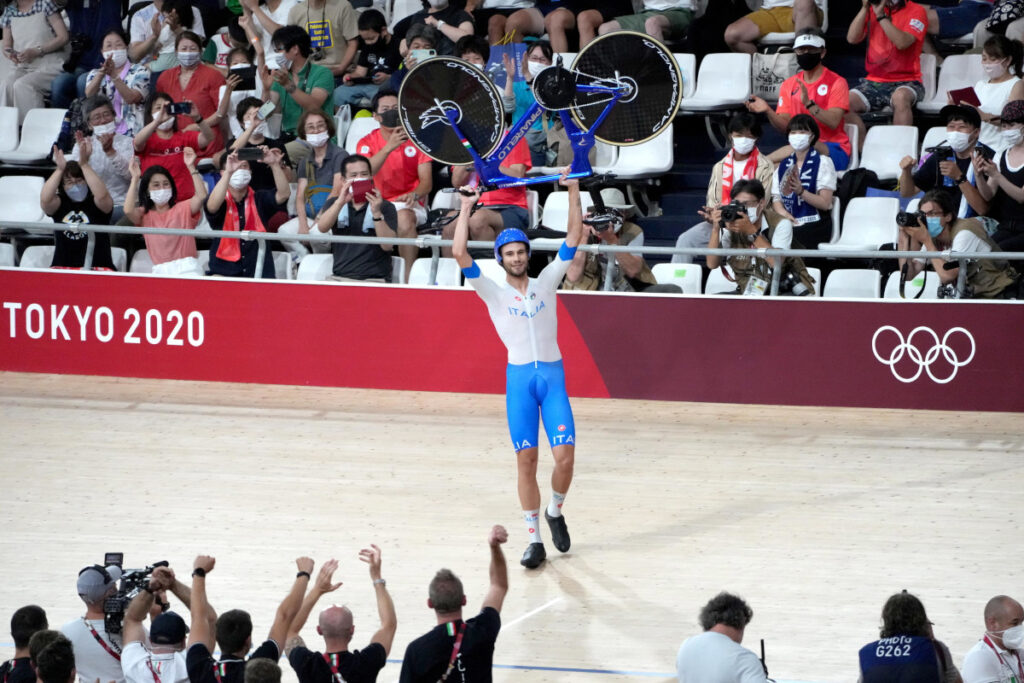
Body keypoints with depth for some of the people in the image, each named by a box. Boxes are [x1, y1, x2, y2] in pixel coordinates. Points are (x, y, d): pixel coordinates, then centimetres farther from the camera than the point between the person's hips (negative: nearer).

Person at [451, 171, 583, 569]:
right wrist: (466, 208, -4)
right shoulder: (493, 293, 5)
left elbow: (574, 237, 3)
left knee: (564, 455, -10)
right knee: (526, 460, -1)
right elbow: (459, 253, -6)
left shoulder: (546, 282, 8)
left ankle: (555, 512, 19)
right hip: (519, 376, 0)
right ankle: (534, 539, 6)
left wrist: (573, 191, -3)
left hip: (552, 375, 0)